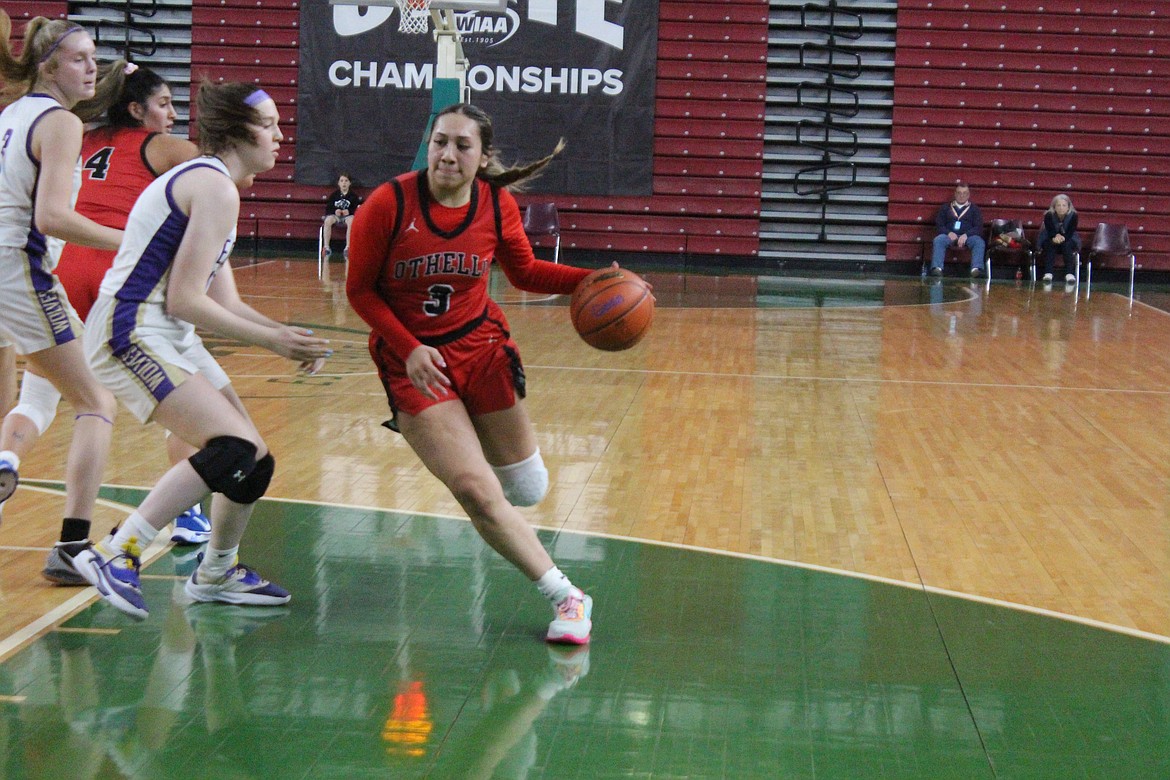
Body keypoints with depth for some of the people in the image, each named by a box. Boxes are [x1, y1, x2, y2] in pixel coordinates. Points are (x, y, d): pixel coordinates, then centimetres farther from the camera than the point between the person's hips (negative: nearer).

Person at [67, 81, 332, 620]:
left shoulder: (205, 181, 18)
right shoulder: (216, 187, -14)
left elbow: (224, 302, 15)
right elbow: (185, 300, -20)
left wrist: (286, 335, 1)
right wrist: (269, 339, -12)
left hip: (170, 336, 10)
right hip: (131, 333, -10)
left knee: (255, 465, 13)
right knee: (233, 450, -24)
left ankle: (216, 575, 32)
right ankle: (115, 555, -19)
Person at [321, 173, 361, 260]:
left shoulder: (353, 196, 4)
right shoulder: (334, 195, 8)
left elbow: (357, 209, 1)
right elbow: (328, 209, 6)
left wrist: (349, 212, -18)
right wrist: (335, 211, -15)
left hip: (348, 216, -1)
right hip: (335, 216, 1)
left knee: (351, 220, -38)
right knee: (328, 220, -33)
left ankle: (348, 247, -36)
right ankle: (326, 247, -29)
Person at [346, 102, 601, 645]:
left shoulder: (497, 205, -7)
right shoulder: (388, 205, -17)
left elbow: (525, 273, 9)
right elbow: (360, 290, -7)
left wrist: (590, 280, -6)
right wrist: (409, 349, -17)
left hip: (480, 345, 3)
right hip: (412, 360, -3)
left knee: (527, 492, 10)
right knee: (476, 493, -15)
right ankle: (566, 597, -2)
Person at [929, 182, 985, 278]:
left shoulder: (974, 209, 21)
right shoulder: (945, 208, 24)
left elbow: (978, 227, 7)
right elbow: (939, 224, 11)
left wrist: (966, 235, -14)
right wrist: (949, 233, -11)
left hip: (968, 236, 0)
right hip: (949, 235, 0)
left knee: (979, 242, -33)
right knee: (938, 240, -33)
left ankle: (976, 269, -51)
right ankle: (936, 268, -51)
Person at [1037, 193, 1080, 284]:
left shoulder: (1073, 215, -16)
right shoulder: (1048, 215, -15)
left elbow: (1070, 232, -22)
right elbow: (1050, 231, -23)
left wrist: (1062, 238, -42)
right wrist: (1055, 237, -46)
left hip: (1068, 240, 0)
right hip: (1050, 239, 0)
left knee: (1067, 244, -32)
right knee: (1050, 244, -33)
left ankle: (1069, 273, -42)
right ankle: (1048, 273, -44)